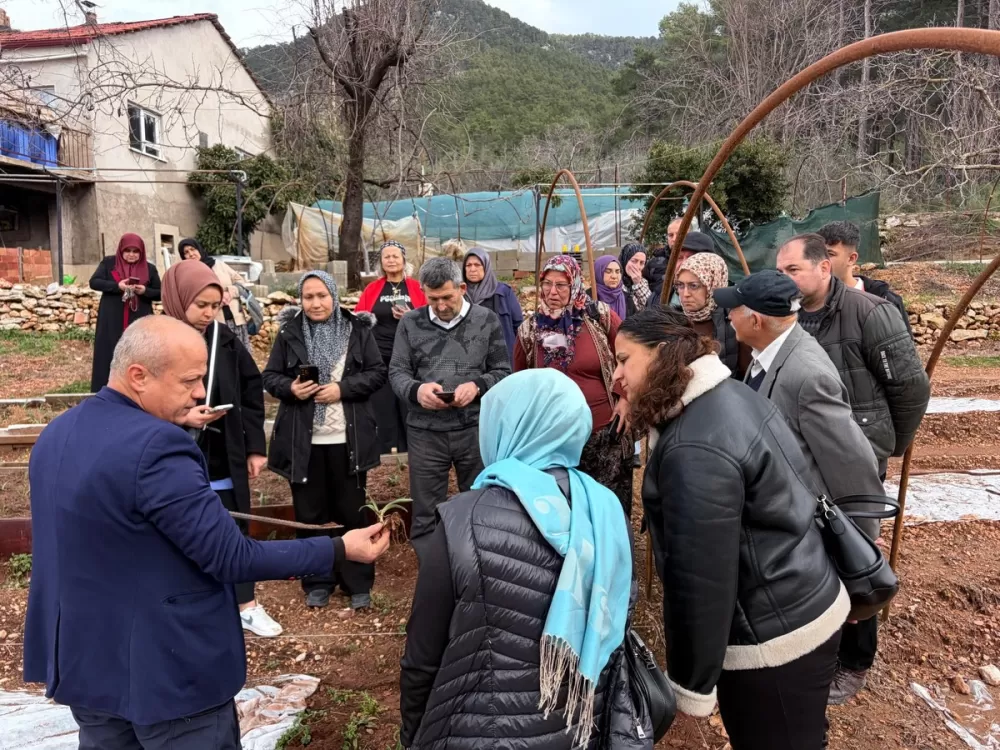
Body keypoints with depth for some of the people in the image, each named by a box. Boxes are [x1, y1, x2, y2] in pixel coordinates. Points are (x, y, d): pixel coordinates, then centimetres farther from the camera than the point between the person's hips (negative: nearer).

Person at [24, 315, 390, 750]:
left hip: (81, 662, 9)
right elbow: (233, 560, -26)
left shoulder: (57, 434, 1)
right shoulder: (155, 449, -28)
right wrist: (339, 550, -20)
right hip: (166, 671, -8)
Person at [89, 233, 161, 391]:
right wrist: (117, 286, -19)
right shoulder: (108, 263, 5)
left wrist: (145, 291, -15)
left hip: (139, 323, 0)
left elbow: (160, 293, 5)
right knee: (110, 356, 2)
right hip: (111, 322, 0)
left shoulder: (149, 269, 5)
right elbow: (94, 282, -4)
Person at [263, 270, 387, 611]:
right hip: (303, 440, 1)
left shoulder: (358, 329, -1)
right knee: (309, 513, 12)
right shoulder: (289, 332, 2)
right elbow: (270, 376, 4)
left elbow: (378, 373, -3)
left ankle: (358, 583, 23)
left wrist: (342, 388, -16)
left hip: (348, 439, -1)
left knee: (353, 512, 10)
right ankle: (317, 582, 28)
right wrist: (290, 387, -17)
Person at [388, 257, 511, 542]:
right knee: (425, 514, 11)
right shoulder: (411, 322, 4)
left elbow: (503, 371, 4)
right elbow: (397, 372, 4)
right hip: (425, 431, 1)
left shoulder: (487, 320, 3)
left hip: (475, 428, 0)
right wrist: (416, 390, -18)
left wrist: (477, 386, -17)